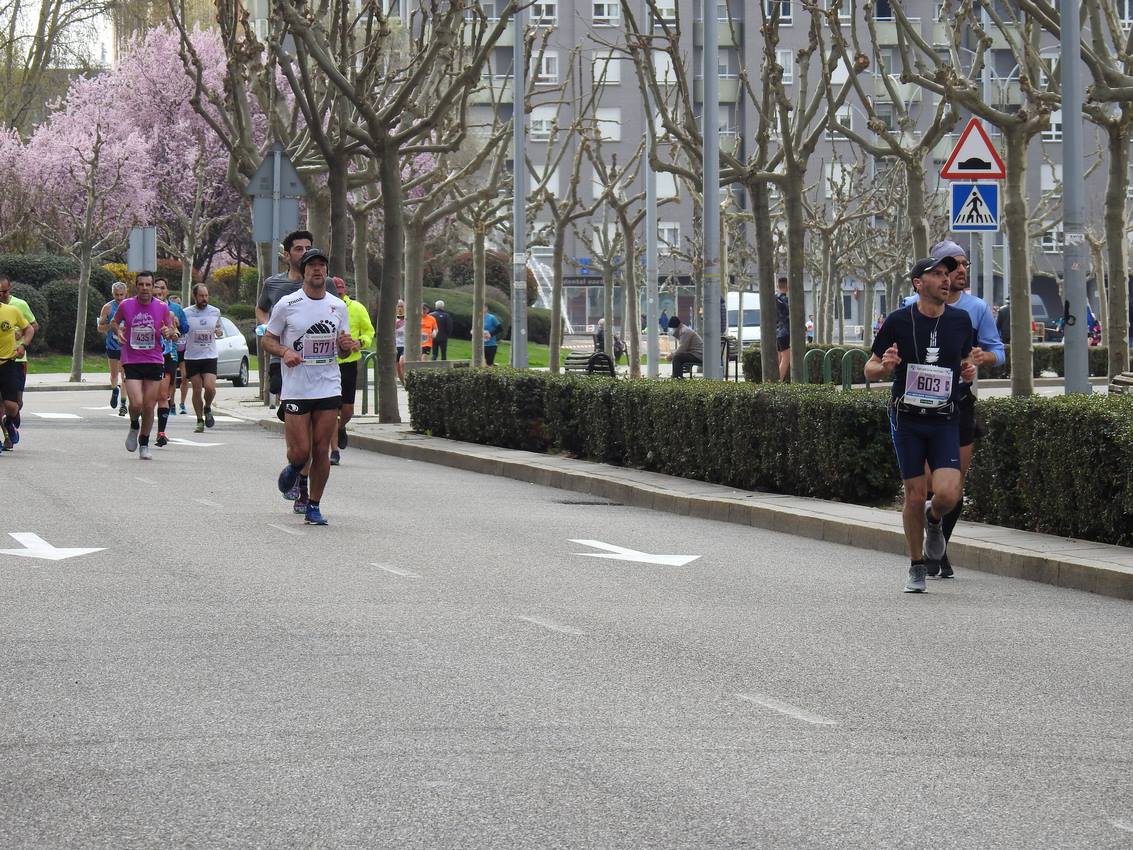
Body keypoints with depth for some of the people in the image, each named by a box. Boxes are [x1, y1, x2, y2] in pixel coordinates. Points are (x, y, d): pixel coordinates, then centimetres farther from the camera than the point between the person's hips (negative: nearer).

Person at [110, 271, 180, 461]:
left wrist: (169, 332, -15)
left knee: (149, 406, 2)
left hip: (155, 362, 1)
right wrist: (118, 332, -4)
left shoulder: (162, 308, -1)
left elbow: (174, 333, 9)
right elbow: (114, 322, 17)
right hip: (131, 362, -1)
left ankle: (144, 444, 20)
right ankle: (134, 427, 18)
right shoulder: (125, 306, -2)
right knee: (136, 404, -15)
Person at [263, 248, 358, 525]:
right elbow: (268, 339, 5)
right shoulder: (287, 304, -2)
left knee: (321, 450, -1)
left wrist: (346, 345, -6)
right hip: (296, 388, -3)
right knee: (300, 451, -7)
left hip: (329, 387, 3)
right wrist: (285, 352, -15)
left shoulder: (338, 306, 9)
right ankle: (294, 468, 29)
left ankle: (314, 506, 10)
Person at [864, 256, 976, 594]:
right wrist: (884, 367, -20)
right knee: (915, 496, 1)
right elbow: (870, 370, 3)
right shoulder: (898, 321, -5)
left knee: (948, 494, -15)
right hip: (907, 420, -1)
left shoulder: (960, 320, 3)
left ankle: (934, 518, 22)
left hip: (945, 422, 1)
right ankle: (916, 568, 19)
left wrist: (969, 370, -4)